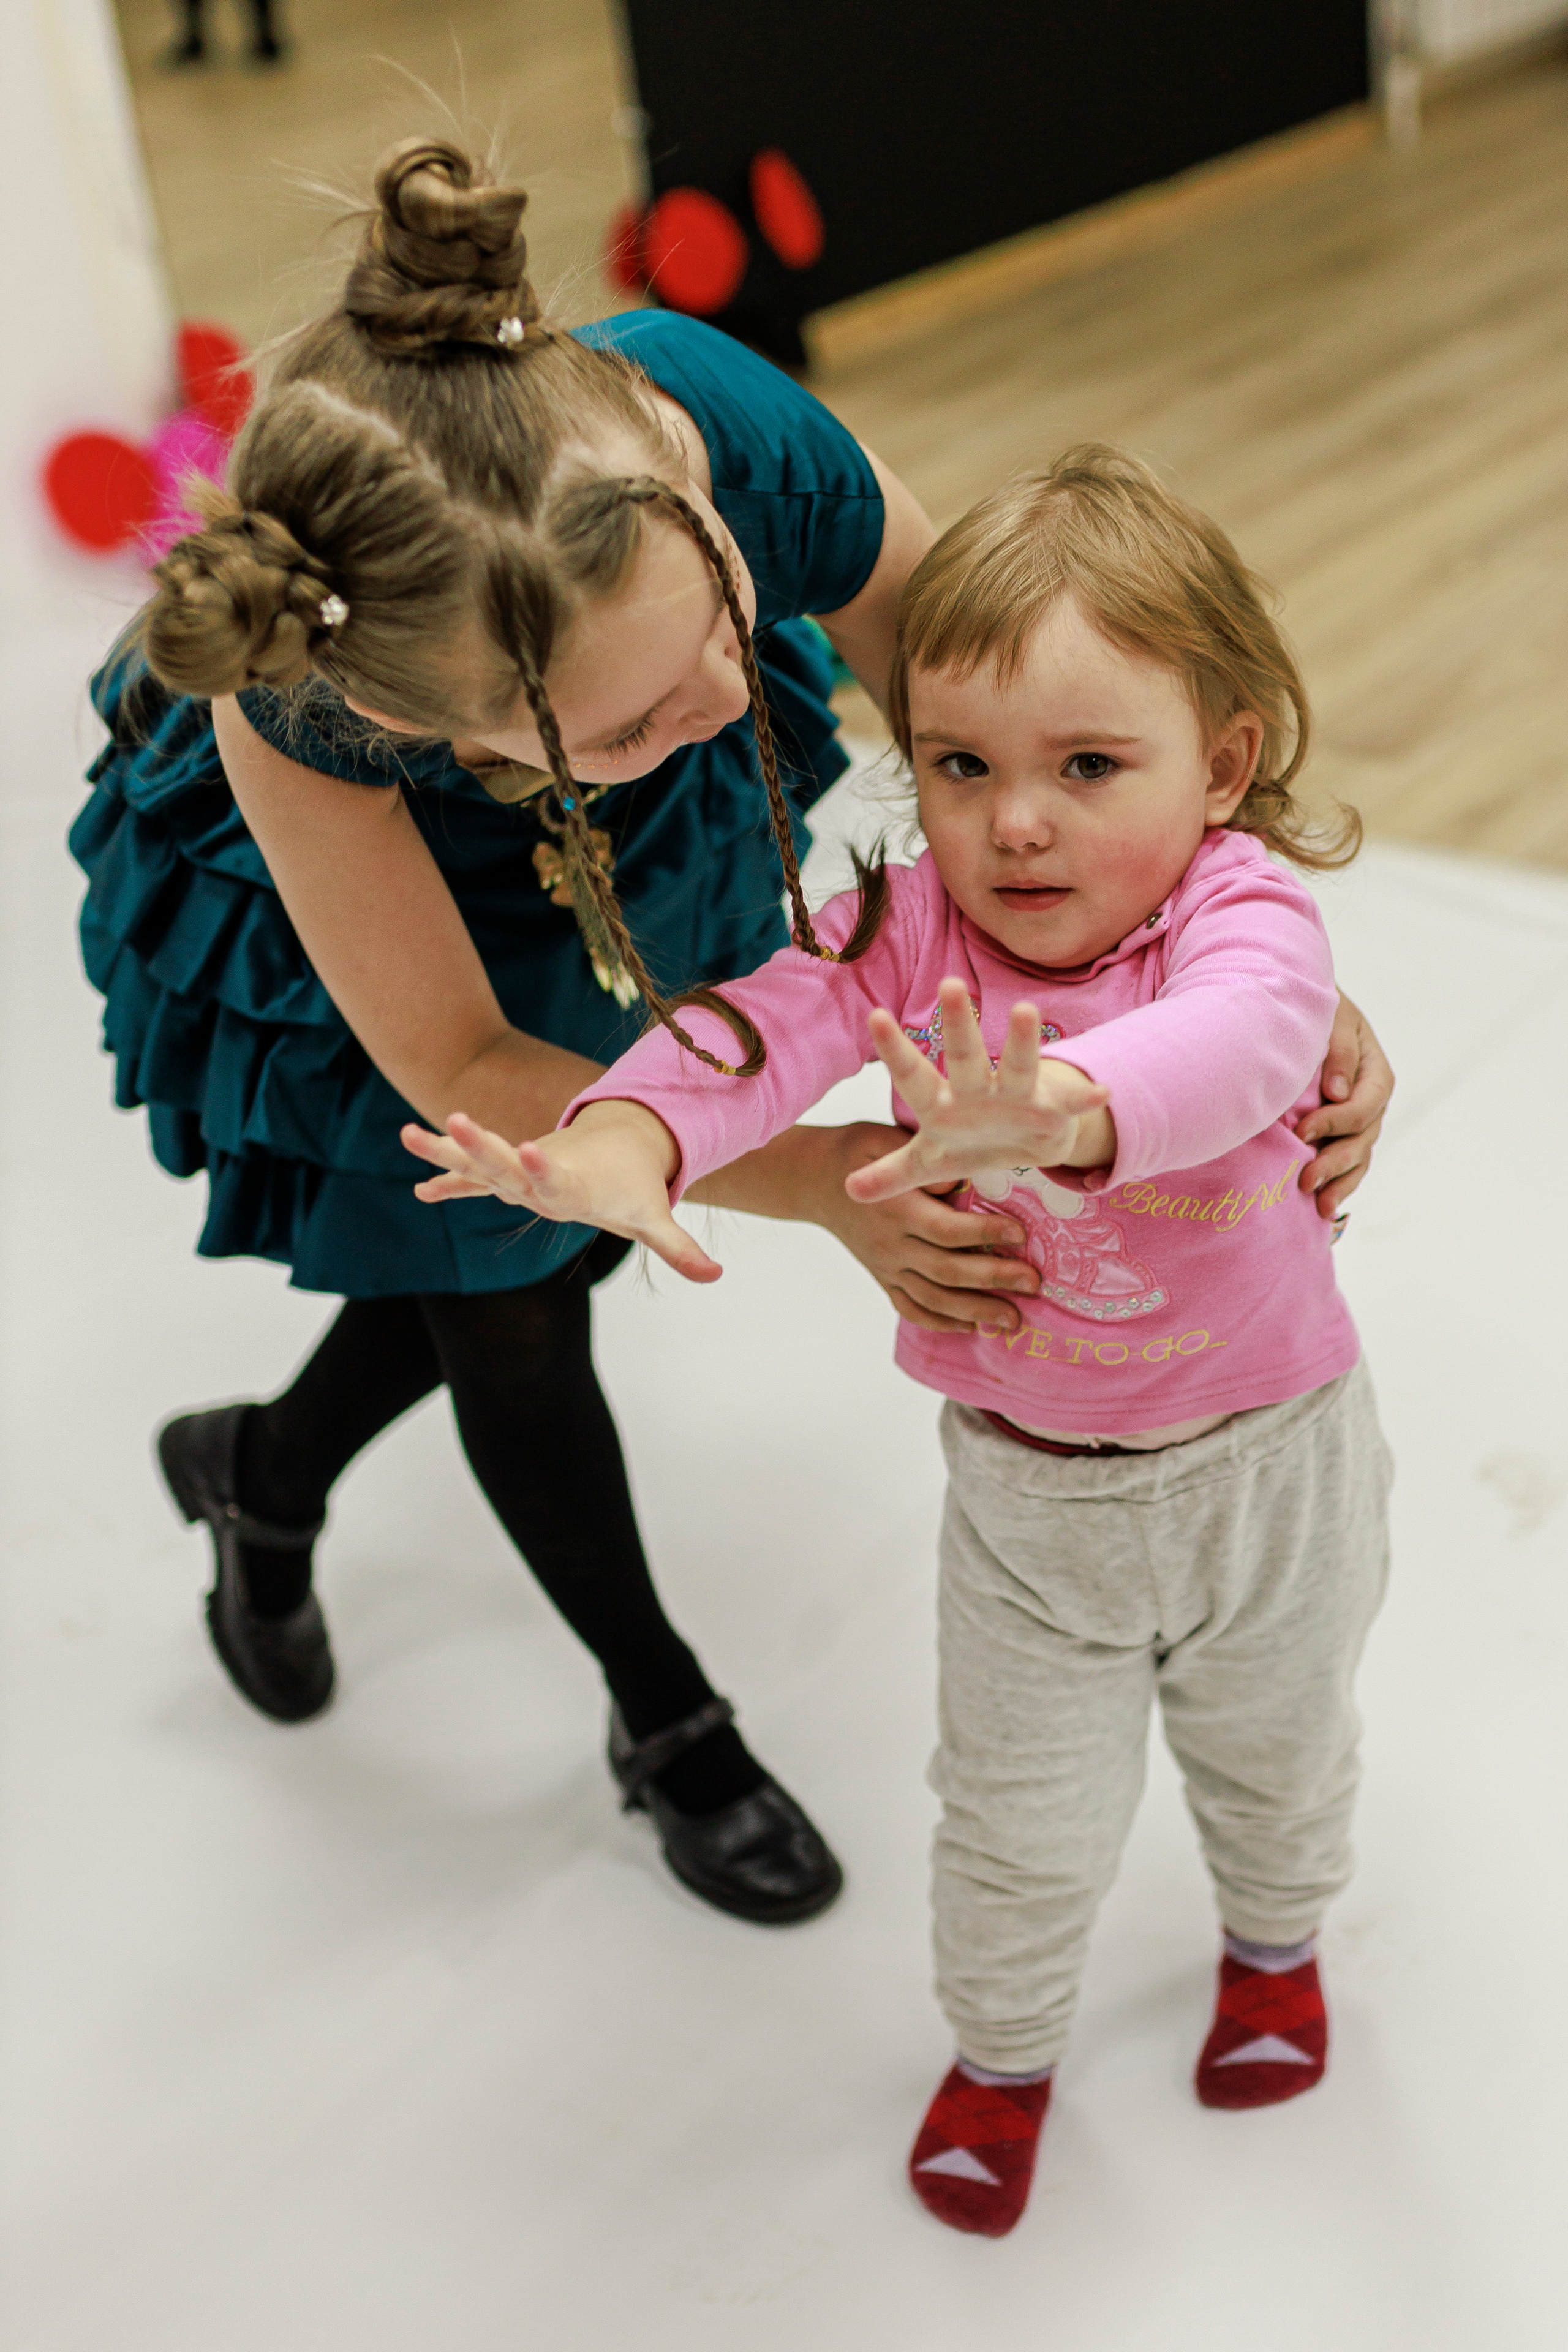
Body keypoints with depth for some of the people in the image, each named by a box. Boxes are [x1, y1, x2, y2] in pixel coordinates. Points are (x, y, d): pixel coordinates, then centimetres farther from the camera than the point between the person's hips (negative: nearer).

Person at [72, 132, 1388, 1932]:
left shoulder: (751, 448, -41)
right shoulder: (289, 697, -44)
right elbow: (457, 1063, -30)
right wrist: (825, 1181, -38)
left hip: (650, 859, 4)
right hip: (338, 890, -3)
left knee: (577, 1231, 20)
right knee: (509, 1327, 7)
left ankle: (262, 1469, 50)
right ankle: (668, 1719, 36)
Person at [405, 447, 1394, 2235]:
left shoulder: (1239, 904, -27)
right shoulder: (914, 927, -18)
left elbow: (1241, 1034, -50)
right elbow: (768, 1019, -34)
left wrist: (1062, 1110, -72)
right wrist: (620, 1142, -57)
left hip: (1268, 1461, -1)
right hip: (1024, 1484, 1)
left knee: (1274, 1752, 27)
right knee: (1024, 1821, 14)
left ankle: (1274, 1940, 61)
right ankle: (1002, 2043, 46)